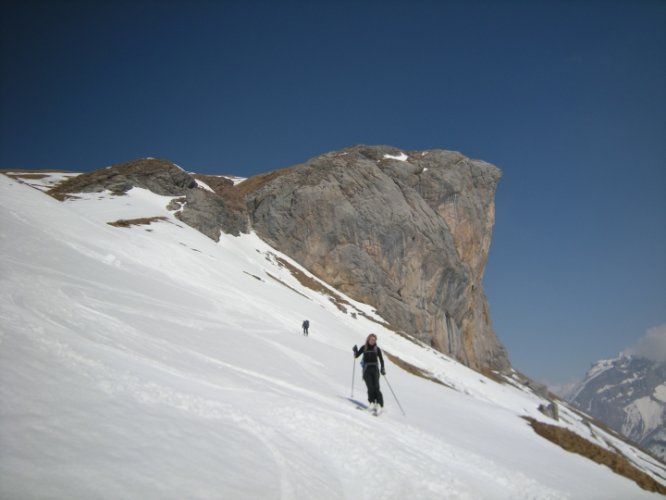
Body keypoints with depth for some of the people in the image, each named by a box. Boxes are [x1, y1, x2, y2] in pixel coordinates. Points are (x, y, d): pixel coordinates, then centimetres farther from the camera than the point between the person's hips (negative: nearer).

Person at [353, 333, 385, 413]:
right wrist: (355, 351, -12)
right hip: (366, 370, 0)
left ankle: (379, 404, -9)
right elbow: (356, 356, 8)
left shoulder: (377, 349, 5)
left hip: (375, 370, 0)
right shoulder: (364, 348, 6)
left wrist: (382, 369, -6)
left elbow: (381, 359, 6)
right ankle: (372, 403, -4)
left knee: (376, 387, -11)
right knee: (370, 387, -12)